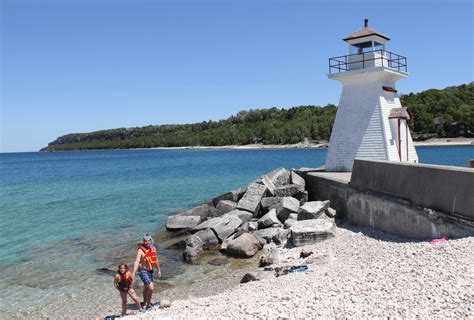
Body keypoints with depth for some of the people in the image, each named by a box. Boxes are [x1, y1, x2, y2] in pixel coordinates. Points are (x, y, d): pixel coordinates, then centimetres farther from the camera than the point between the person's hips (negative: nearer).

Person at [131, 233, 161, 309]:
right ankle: (147, 304, 1)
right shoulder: (141, 250, -19)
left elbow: (156, 260, 13)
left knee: (146, 287, 22)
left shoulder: (153, 248, 1)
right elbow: (137, 262, -27)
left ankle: (145, 302, 39)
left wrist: (159, 270, 18)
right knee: (151, 287, -16)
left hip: (151, 271, 7)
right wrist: (133, 273, -36)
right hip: (143, 271, -7)